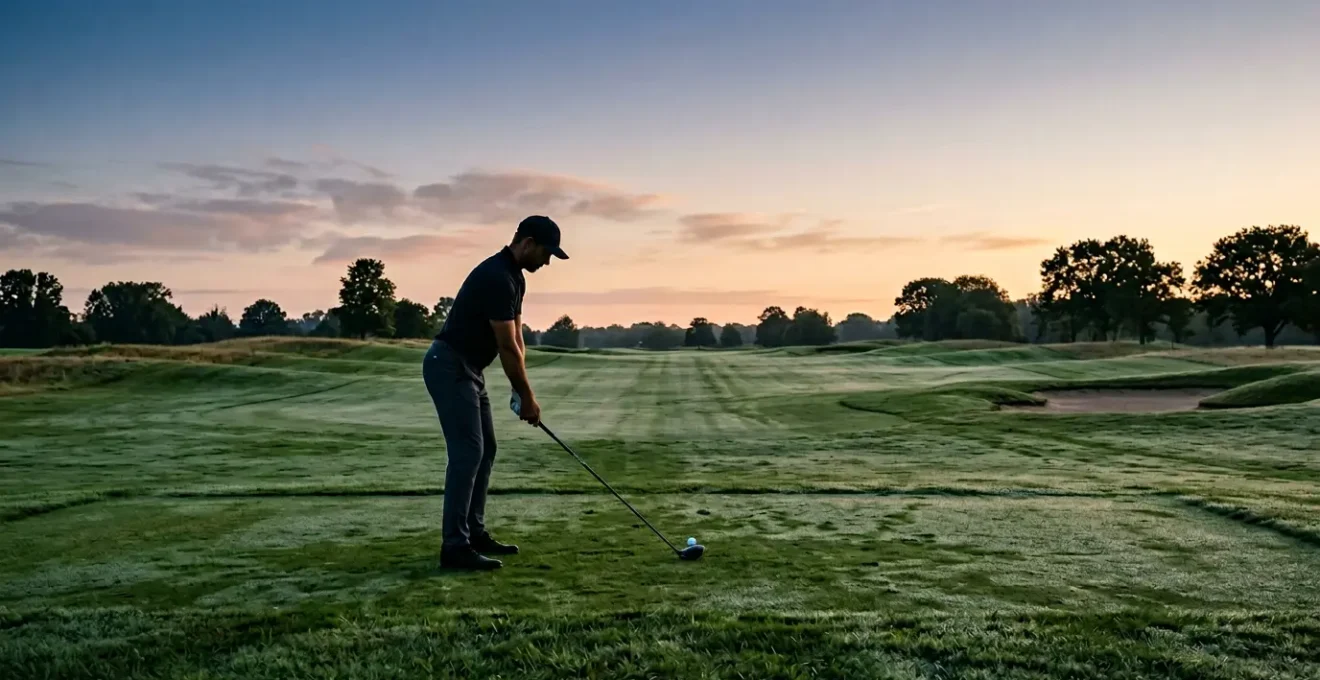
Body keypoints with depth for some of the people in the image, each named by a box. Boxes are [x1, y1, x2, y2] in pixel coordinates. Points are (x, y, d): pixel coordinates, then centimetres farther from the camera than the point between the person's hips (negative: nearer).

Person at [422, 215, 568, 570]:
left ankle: (474, 533, 19)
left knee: (484, 449, 12)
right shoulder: (496, 278, -22)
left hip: (468, 369, 11)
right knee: (467, 452, -12)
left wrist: (522, 393, 5)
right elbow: (507, 348, -20)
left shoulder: (514, 278, 10)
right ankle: (455, 546, -8)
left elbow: (517, 340, 11)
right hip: (449, 368, -11)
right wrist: (528, 397, -11)